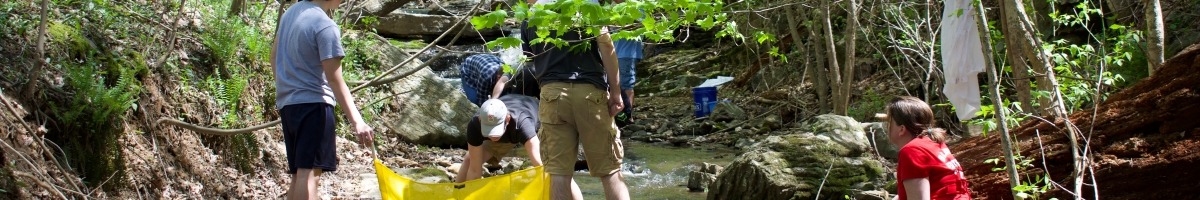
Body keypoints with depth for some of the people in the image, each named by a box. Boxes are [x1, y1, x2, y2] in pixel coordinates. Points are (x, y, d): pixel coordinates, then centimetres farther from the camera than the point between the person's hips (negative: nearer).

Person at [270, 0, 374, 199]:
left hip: (286, 102, 9)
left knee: (299, 173, 11)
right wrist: (356, 121, -19)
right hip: (313, 103, -9)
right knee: (310, 172, -14)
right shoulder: (326, 26, -14)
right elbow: (334, 80, -17)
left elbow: (274, 55, 22)